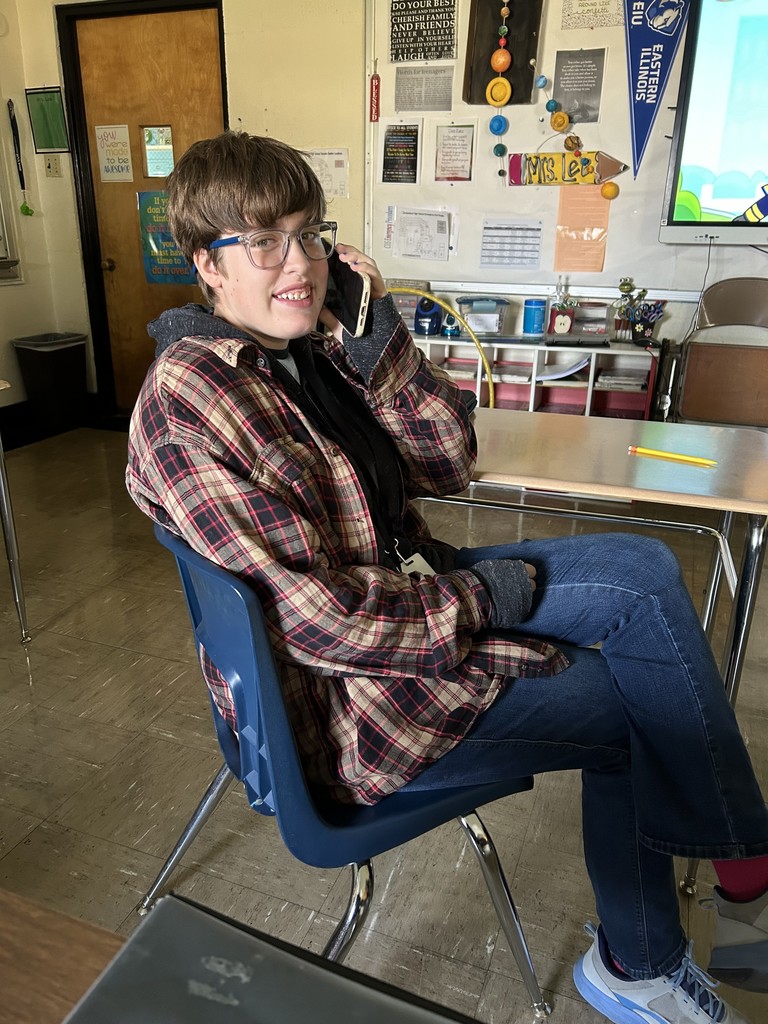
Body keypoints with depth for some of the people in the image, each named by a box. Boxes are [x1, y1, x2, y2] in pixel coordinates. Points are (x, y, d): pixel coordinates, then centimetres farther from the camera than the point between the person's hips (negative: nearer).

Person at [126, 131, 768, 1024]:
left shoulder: (311, 350, 4)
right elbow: (321, 620, -25)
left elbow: (448, 465, 2)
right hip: (346, 698, -7)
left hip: (407, 590, 8)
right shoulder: (185, 403, -21)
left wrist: (375, 337, -10)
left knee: (643, 568, -2)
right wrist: (484, 598, -14)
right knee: (650, 700, -2)